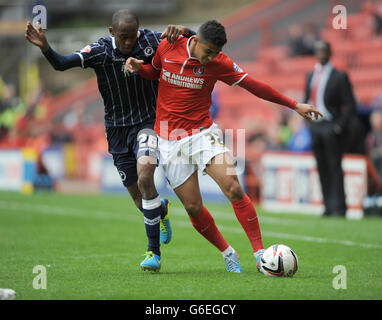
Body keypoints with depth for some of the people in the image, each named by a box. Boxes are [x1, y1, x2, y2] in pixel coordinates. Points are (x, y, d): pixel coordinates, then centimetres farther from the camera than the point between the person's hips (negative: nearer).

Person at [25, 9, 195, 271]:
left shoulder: (151, 41, -10)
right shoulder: (100, 51, -12)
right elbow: (63, 63, -23)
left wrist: (181, 30, -24)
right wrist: (45, 47, -44)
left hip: (148, 123, -2)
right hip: (118, 129, 2)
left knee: (144, 177, -26)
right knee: (139, 198, 7)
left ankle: (154, 251, -18)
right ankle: (161, 209, 47)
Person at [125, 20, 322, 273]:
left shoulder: (218, 63, -7)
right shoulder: (167, 48, -5)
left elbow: (254, 86, -2)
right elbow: (155, 72, 17)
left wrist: (295, 105, -2)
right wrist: (138, 68, -6)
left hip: (202, 133, -1)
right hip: (170, 142, 1)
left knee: (233, 187, -21)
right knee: (193, 207, -3)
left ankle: (259, 252, -16)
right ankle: (227, 253, 19)